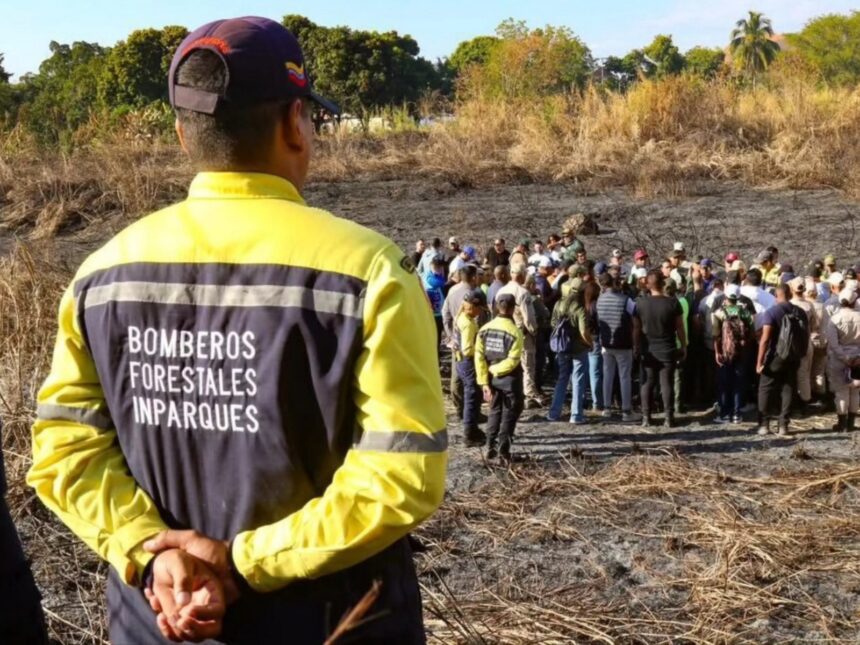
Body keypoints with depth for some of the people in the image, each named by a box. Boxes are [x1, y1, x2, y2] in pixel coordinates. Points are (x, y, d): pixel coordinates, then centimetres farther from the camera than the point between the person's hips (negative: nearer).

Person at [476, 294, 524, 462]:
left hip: (491, 378, 5)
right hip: (509, 378, -4)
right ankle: (503, 450, 6)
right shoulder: (515, 332, -16)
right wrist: (494, 370, -8)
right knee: (509, 413, 8)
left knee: (495, 411, 19)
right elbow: (512, 361, -21)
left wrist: (484, 381, -4)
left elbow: (479, 357, -5)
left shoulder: (485, 329, -2)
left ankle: (490, 448, 17)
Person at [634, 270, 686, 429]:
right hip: (668, 351, -1)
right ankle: (669, 418, 6)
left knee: (647, 384, 9)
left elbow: (636, 328, -2)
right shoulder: (673, 303, -10)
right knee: (667, 384, 4)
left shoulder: (640, 303, -8)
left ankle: (646, 417, 10)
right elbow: (680, 328, -4)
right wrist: (683, 346, 7)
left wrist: (636, 347, 9)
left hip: (648, 351, 1)